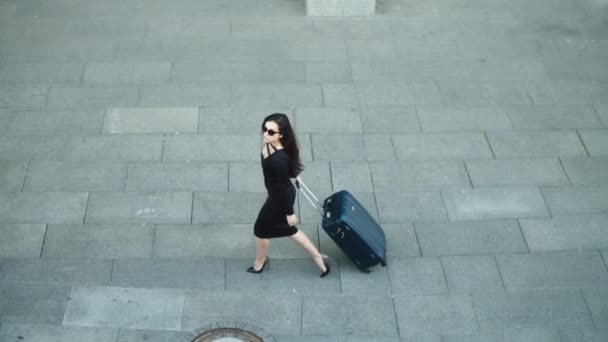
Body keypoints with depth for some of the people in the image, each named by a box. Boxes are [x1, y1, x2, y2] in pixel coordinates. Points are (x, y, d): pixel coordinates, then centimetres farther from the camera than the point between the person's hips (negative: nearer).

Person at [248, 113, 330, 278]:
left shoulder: (279, 159, -39)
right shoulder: (270, 143, -14)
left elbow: (284, 188, -28)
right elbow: (290, 162, 7)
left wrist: (289, 212, -16)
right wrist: (294, 174, 26)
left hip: (279, 198, -8)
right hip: (278, 194, 8)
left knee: (261, 230, 18)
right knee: (288, 228, 25)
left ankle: (259, 264, 48)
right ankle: (318, 258, 35)